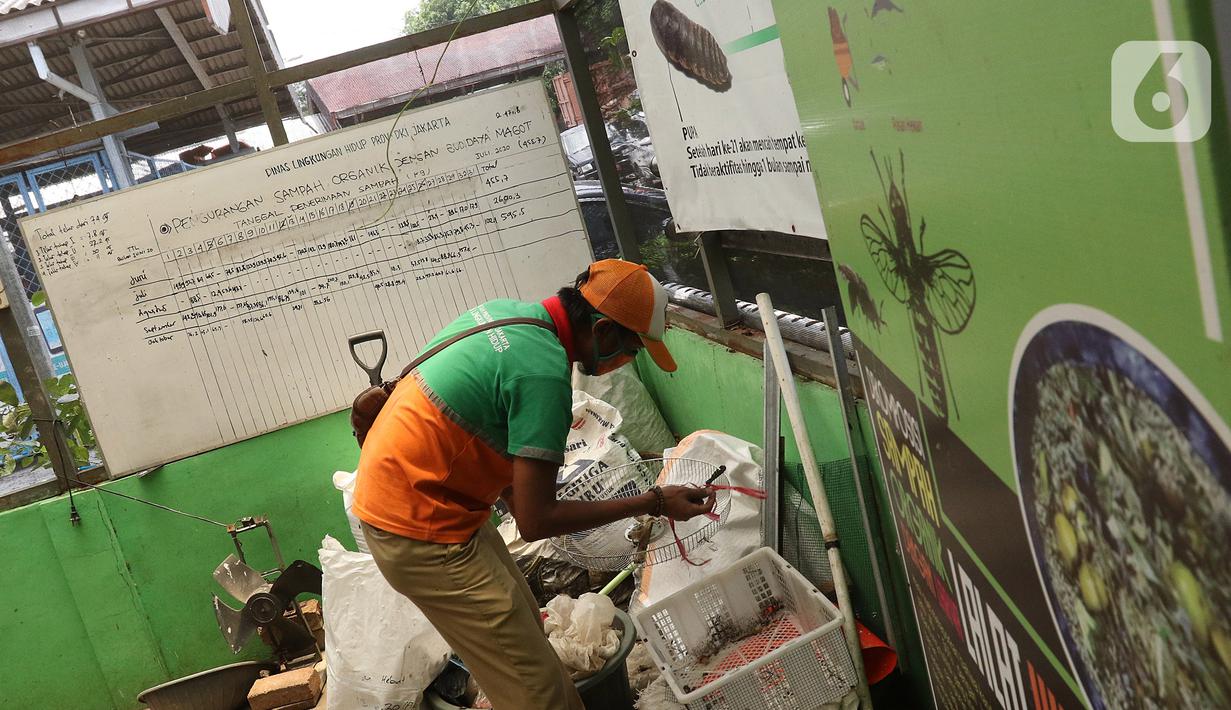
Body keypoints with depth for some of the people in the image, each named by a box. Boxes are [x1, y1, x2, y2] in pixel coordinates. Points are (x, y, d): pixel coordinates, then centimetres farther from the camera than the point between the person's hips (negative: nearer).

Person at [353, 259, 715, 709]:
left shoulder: (508, 312, 3)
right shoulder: (545, 374, -25)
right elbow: (536, 522, -22)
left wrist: (512, 491, 16)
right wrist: (652, 503, -15)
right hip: (419, 531, -10)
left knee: (524, 626, 18)